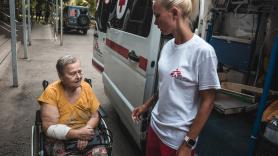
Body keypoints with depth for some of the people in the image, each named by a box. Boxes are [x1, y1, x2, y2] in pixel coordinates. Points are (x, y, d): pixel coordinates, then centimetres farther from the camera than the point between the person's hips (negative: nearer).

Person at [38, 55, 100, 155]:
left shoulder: (86, 87, -2)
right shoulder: (51, 92, -12)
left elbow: (95, 116, 2)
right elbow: (49, 128, -14)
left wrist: (86, 130, -17)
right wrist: (77, 133, -23)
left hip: (85, 135, 2)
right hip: (60, 141, -2)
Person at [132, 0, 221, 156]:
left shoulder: (203, 51, -20)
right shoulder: (168, 46, -1)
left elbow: (208, 101, -16)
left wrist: (188, 143, -13)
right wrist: (146, 106, 16)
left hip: (178, 137, -6)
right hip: (156, 125, 6)